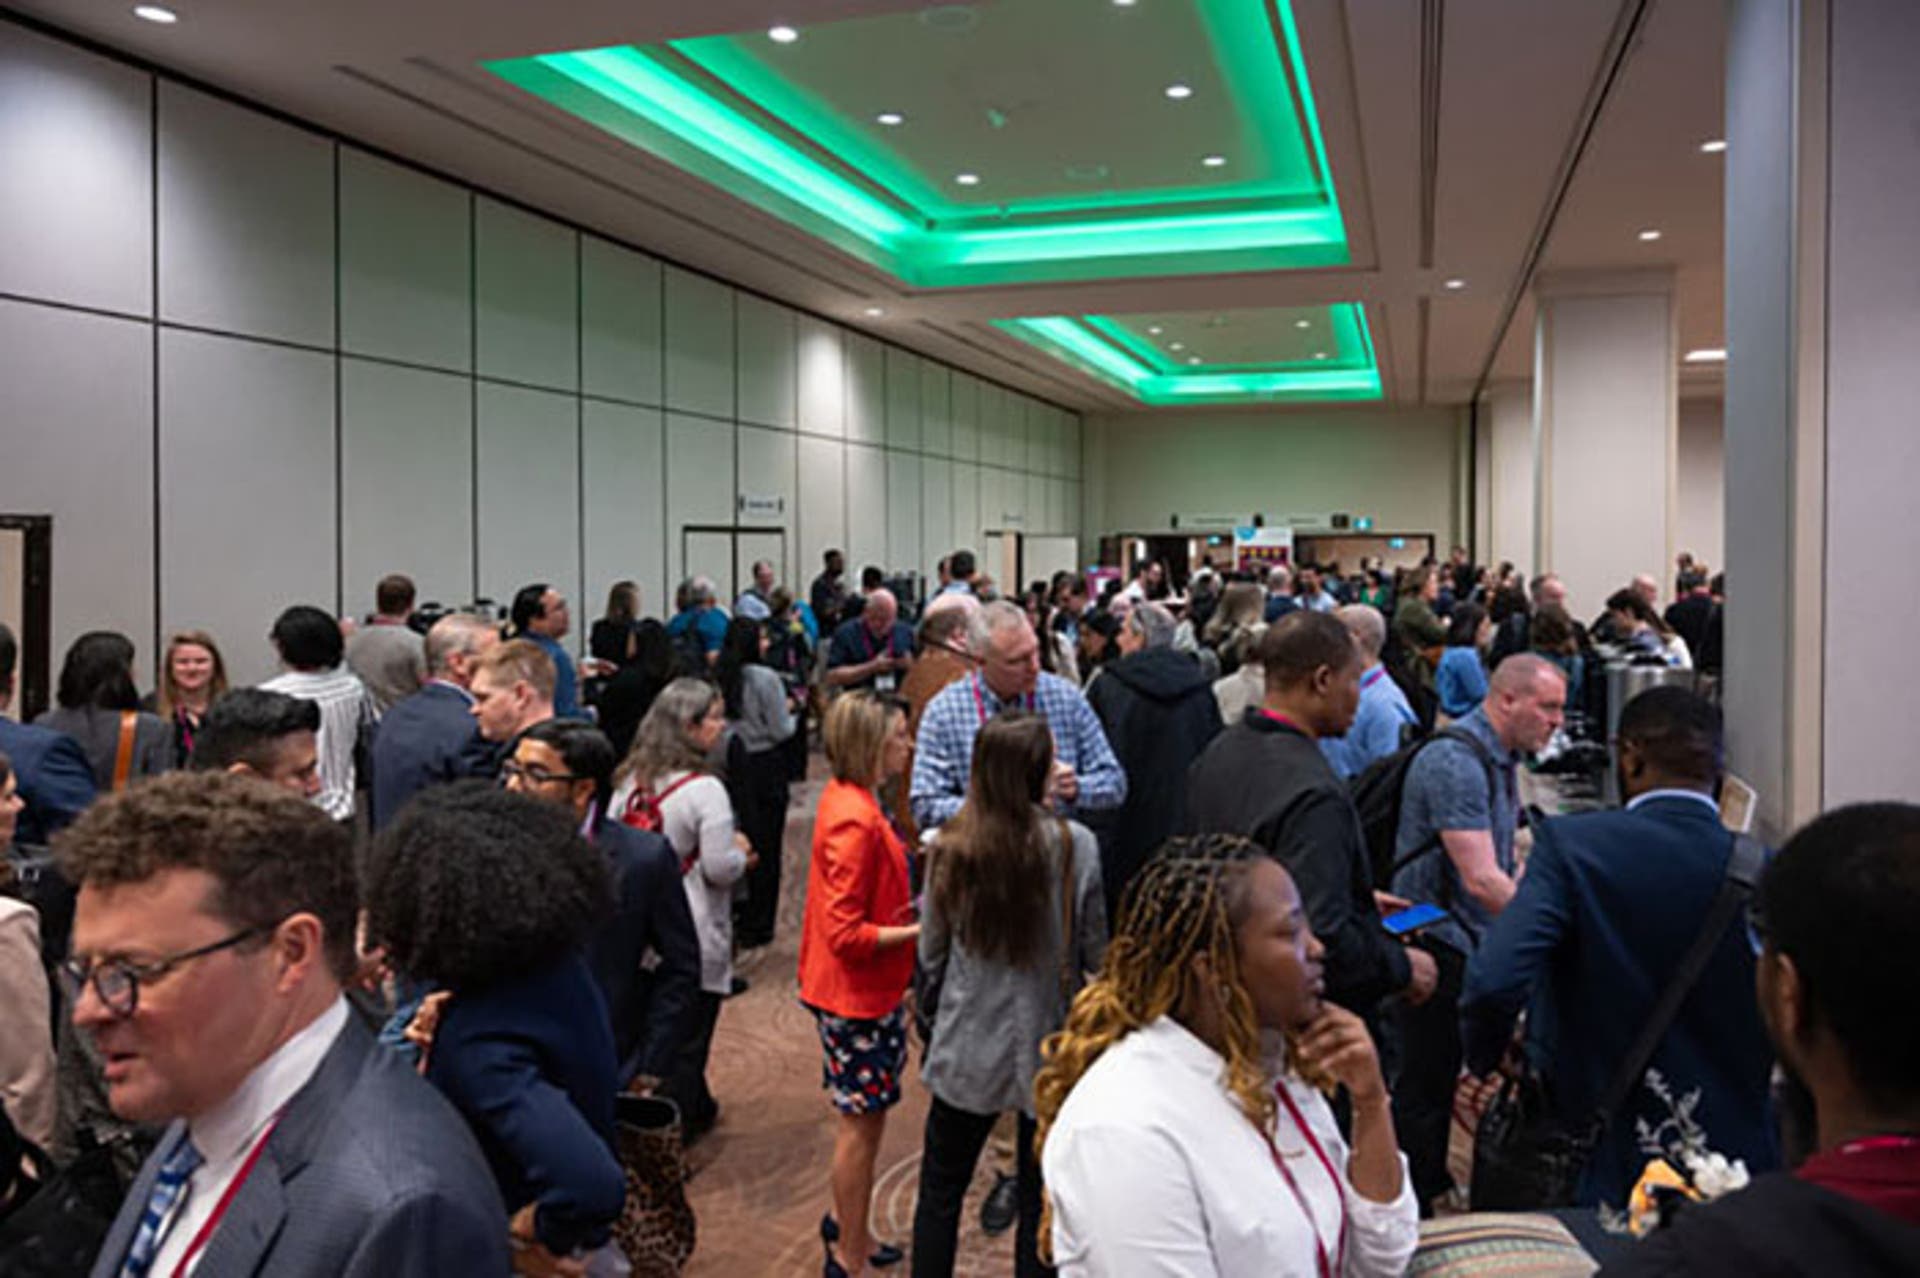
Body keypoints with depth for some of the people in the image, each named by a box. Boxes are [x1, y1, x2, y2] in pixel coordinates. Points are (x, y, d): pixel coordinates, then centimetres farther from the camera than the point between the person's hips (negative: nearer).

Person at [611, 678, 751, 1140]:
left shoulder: (630, 778, 0)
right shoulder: (705, 789, -20)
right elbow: (721, 868, -20)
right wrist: (740, 851, -1)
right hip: (695, 937, -7)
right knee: (689, 1035, 9)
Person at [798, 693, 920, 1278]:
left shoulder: (847, 798, 4)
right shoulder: (855, 821, -26)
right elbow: (845, 934, -26)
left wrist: (909, 905, 7)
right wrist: (919, 931, -22)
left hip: (863, 989, 10)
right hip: (858, 994, -10)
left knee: (863, 1115, 23)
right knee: (862, 1121, 6)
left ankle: (846, 1224, 40)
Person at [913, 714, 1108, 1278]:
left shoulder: (950, 849, -9)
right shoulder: (1075, 845, -15)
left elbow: (931, 957, 2)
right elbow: (1096, 951, -7)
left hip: (968, 1049, 1)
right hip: (1049, 1048, -1)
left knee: (940, 1190, 18)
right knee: (1040, 1199, 14)